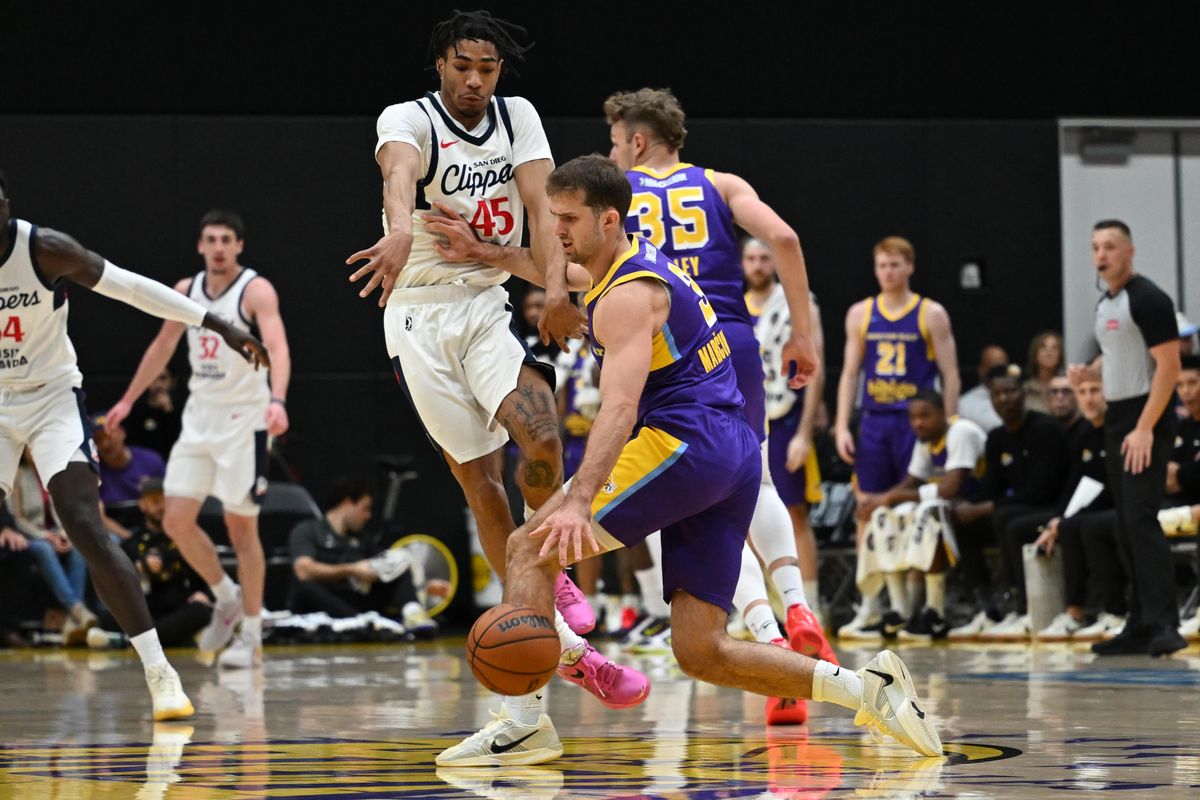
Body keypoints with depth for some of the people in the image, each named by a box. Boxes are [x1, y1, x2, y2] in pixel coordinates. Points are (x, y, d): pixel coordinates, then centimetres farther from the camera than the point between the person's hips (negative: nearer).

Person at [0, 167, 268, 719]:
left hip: (52, 399, -3)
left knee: (85, 528, -19)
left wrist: (218, 326, -12)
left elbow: (130, 287, -11)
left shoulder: (46, 249, -17)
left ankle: (158, 672, -19)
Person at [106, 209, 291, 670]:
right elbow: (163, 347, 21)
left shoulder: (256, 291, -13)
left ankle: (252, 637, 8)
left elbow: (277, 347, -27)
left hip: (244, 420, -6)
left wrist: (278, 400, -44)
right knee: (177, 521, 0)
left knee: (241, 527, -2)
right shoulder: (186, 290, 7)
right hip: (199, 418, 6)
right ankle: (227, 599, 22)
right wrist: (128, 400, 23)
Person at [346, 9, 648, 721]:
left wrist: (556, 286, -29)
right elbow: (400, 170, -35)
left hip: (494, 303, 3)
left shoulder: (518, 118, 4)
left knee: (542, 436, -23)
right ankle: (559, 645, 2)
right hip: (423, 316, -3)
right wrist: (402, 229, -59)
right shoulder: (409, 119, -11)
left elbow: (541, 203, -10)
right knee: (481, 480, -4)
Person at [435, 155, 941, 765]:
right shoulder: (638, 258, 19)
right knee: (700, 652, 6)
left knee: (529, 548, -8)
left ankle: (526, 720, -15)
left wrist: (578, 502, -37)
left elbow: (620, 408, -26)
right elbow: (563, 274, 44)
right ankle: (867, 687, -1)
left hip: (687, 441, -10)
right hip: (736, 456, 10)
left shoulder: (626, 298, -10)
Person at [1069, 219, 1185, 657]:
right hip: (1116, 420, 9)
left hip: (1145, 421, -9)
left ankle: (1164, 624, -19)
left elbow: (1169, 365, -18)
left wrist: (1145, 428, -23)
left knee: (1141, 519, -17)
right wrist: (1087, 371, 7)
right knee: (1127, 527, 9)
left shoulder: (1147, 300, -12)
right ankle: (1141, 627, 12)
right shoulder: (1105, 304, 15)